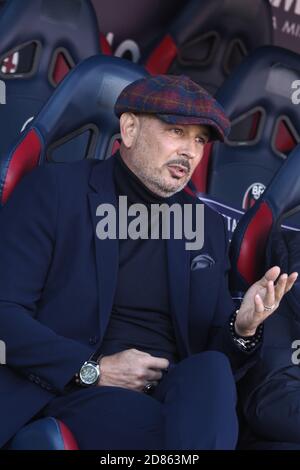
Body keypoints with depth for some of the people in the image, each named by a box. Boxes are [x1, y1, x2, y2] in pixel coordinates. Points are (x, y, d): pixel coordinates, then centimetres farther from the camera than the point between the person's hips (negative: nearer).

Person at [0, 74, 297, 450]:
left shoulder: (207, 225, 17)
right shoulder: (56, 190, 2)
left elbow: (214, 351, 18)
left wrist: (244, 328, -6)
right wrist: (93, 369, -14)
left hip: (174, 390, 5)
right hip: (76, 389, -5)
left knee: (211, 368, -31)